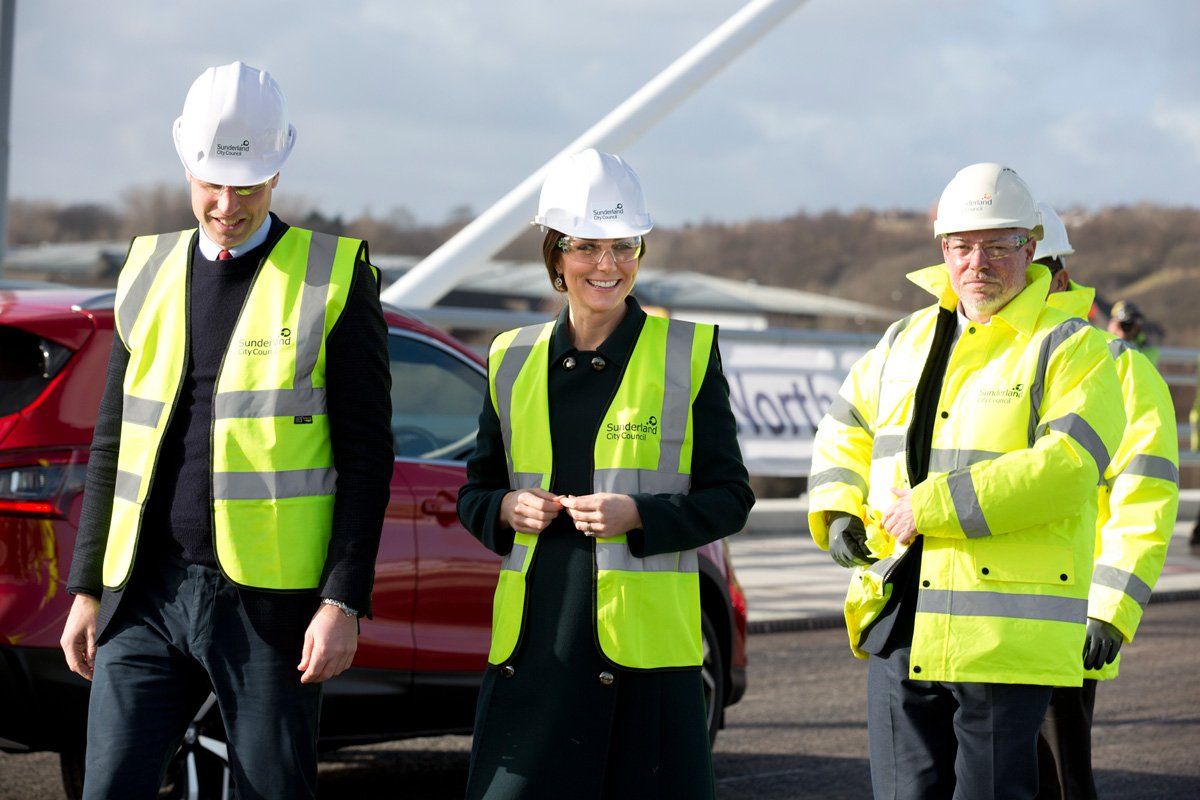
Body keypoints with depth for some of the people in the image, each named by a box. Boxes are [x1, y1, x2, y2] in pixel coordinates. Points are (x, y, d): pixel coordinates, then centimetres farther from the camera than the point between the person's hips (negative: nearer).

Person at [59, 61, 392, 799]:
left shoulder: (335, 277, -1)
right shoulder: (149, 271, 12)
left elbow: (367, 455, -3)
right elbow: (114, 444, 16)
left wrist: (345, 602, -11)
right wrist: (88, 589, 12)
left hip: (269, 601, -3)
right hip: (148, 594, 4)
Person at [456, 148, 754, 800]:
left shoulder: (688, 353, 3)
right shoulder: (513, 359, 12)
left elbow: (730, 497, 2)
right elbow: (474, 493, 18)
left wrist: (638, 514, -14)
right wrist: (509, 509, -4)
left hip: (644, 641, -2)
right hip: (533, 640, 3)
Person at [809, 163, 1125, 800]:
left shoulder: (1071, 350, -4)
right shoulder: (905, 341, 16)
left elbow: (1067, 466, -19)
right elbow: (844, 432, 28)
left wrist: (933, 507, -19)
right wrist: (838, 515, 8)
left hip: (1007, 643, -6)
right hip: (898, 628, 6)